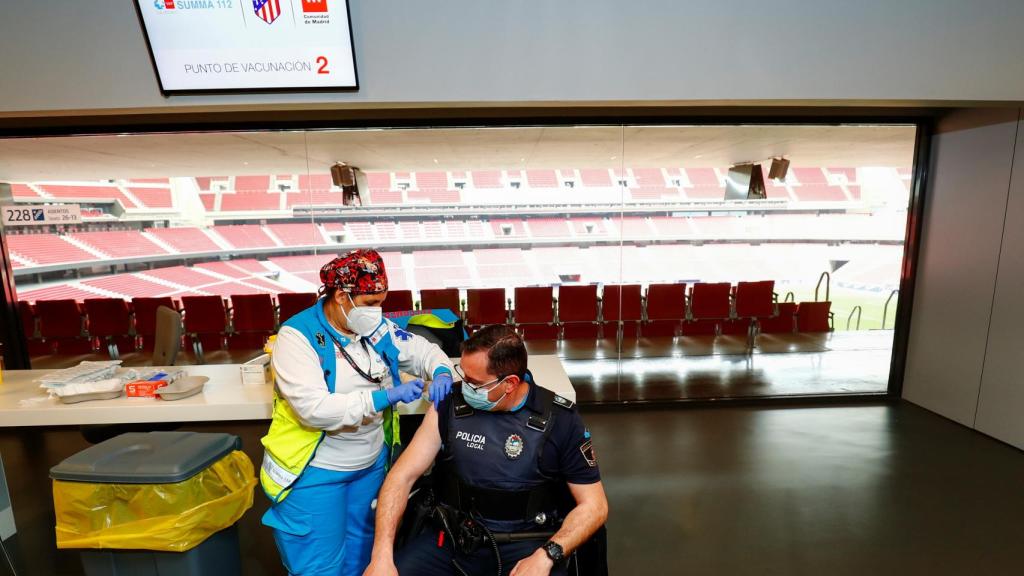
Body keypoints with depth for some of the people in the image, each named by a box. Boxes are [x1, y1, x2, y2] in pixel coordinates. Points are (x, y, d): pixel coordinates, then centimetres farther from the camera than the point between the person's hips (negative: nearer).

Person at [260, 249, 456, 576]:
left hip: (372, 463, 6)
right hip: (315, 472, -5)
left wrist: (441, 372, -16)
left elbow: (424, 351, 6)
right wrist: (386, 396, -32)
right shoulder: (297, 336, -20)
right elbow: (315, 409, -29)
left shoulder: (377, 329, -3)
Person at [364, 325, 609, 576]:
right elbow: (402, 476, -3)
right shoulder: (450, 403, -6)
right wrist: (382, 554, -15)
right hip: (453, 538, 2)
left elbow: (594, 505, -5)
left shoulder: (561, 420, -11)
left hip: (526, 544, -2)